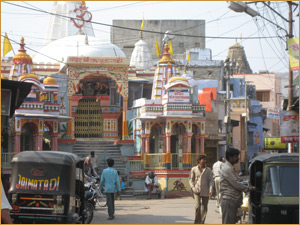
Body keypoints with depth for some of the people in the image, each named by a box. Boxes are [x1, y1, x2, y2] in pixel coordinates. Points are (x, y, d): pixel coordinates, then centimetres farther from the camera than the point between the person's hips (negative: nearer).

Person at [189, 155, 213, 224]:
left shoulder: (208, 170, 7)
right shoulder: (194, 169, 4)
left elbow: (211, 180, 5)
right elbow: (191, 180, 9)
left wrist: (210, 189, -10)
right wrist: (193, 188, -6)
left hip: (205, 191, 2)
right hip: (197, 191, -2)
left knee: (204, 207, 4)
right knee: (198, 205, -17)